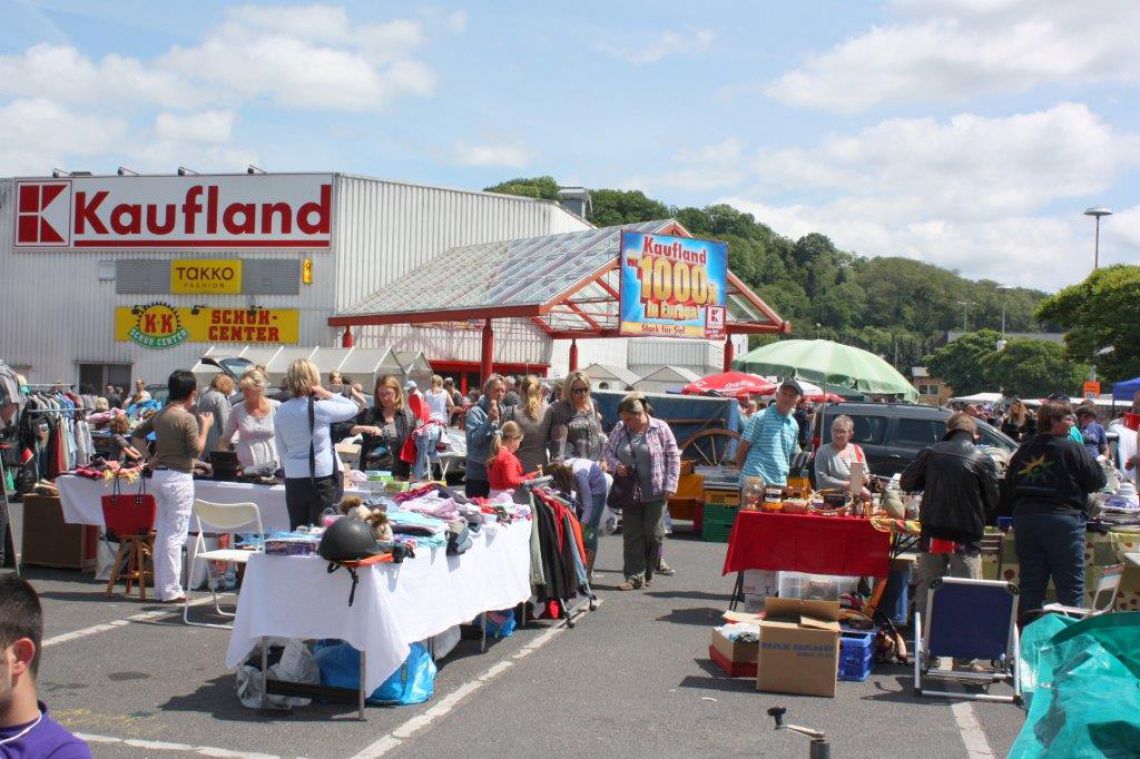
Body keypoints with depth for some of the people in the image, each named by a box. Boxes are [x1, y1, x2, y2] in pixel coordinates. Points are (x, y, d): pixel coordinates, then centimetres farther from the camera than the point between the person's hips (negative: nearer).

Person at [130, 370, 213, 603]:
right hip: (179, 478, -8)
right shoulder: (188, 418, -14)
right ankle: (171, 590, -1)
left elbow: (137, 434, 19)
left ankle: (161, 587, 20)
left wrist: (150, 457, 20)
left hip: (159, 475, 8)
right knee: (175, 535, -3)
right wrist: (205, 426, -4)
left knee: (161, 533, 14)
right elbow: (196, 451, -14)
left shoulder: (159, 415, 8)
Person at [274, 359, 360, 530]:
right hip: (323, 477, -5)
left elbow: (281, 449, 9)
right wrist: (328, 395, -2)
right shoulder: (319, 408, -12)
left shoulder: (281, 412, 2)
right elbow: (353, 408, 0)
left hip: (294, 479, 5)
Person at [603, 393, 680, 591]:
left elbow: (673, 457, -2)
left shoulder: (660, 428, -4)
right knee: (632, 535, 2)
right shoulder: (620, 429, 5)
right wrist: (616, 465, -7)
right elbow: (607, 451, 15)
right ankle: (634, 576, 7)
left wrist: (670, 485, -7)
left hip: (655, 492, -3)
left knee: (653, 533, 1)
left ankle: (648, 573, 19)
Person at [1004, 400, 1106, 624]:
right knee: (1071, 588, 2)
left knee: (1030, 587, 10)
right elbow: (1098, 480, -2)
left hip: (1024, 520, 5)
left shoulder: (1023, 451, 9)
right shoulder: (1072, 449, -7)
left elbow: (1008, 490, 14)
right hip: (1062, 520, -5)